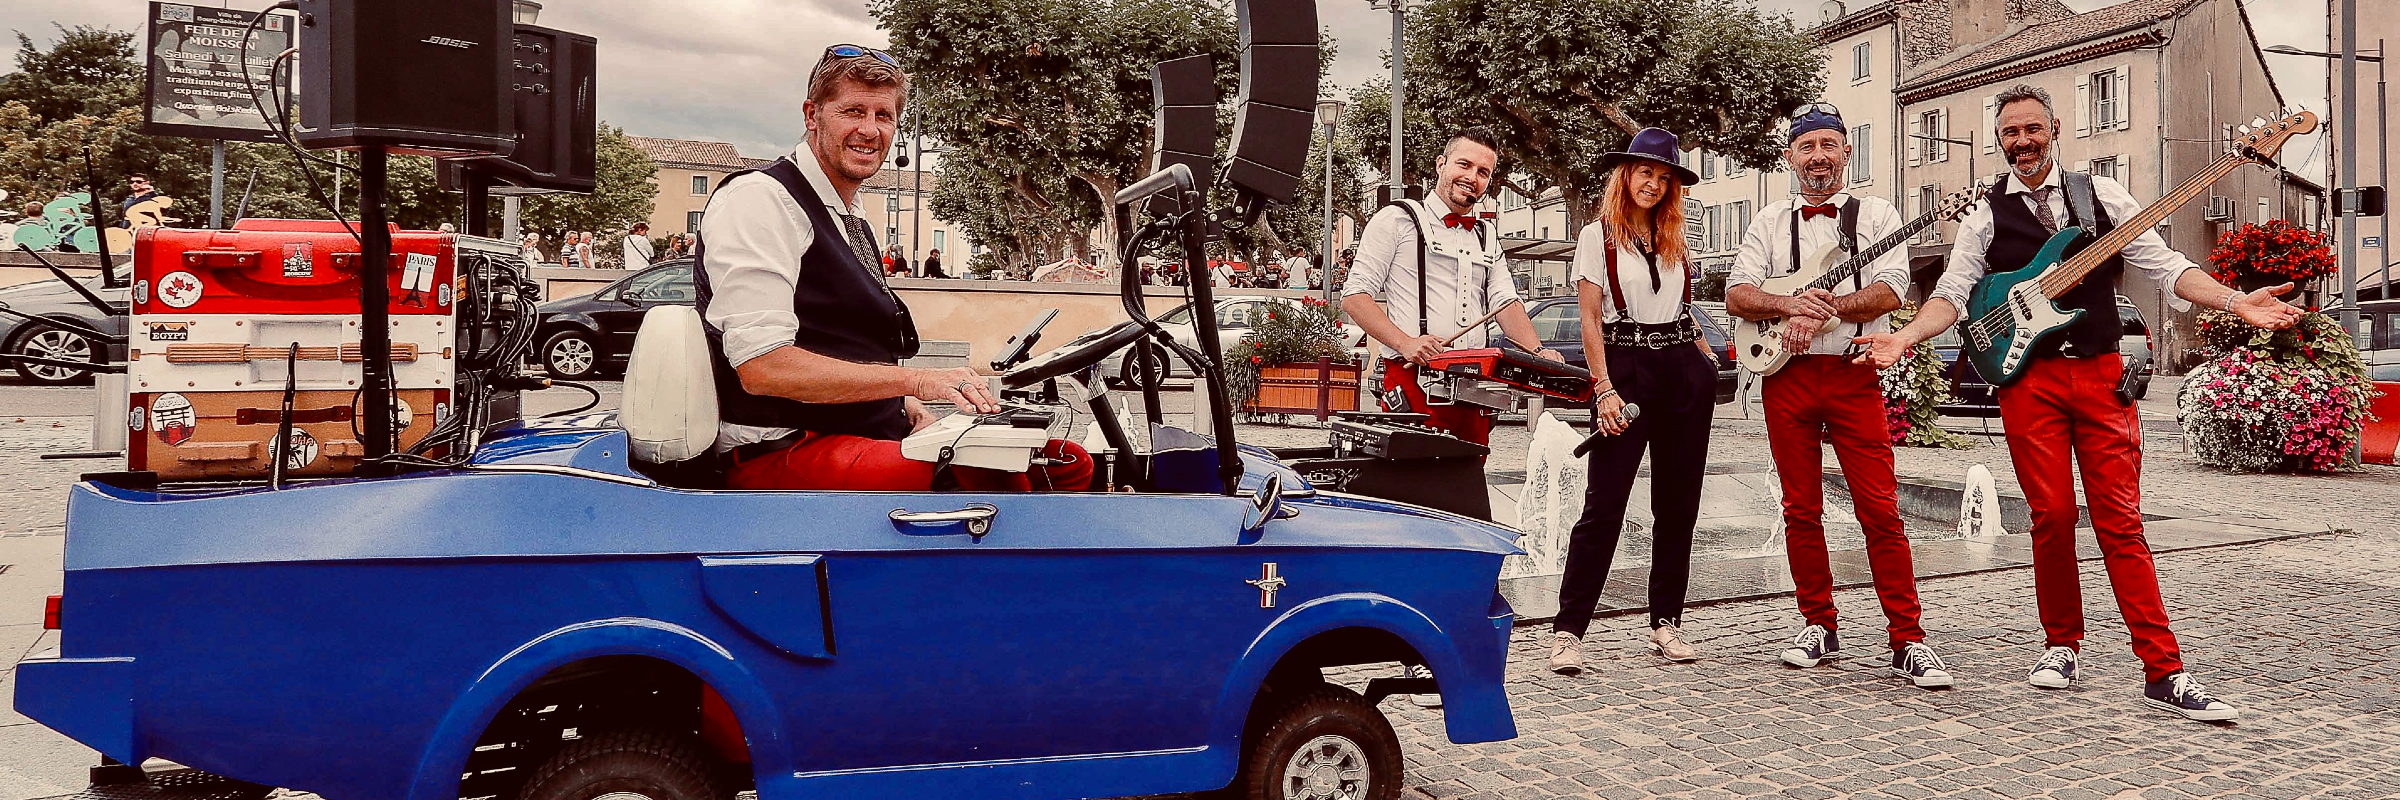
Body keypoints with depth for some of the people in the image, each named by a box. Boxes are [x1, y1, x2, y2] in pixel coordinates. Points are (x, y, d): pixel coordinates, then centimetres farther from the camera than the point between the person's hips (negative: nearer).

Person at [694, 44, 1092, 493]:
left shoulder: (854, 221, 24)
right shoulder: (757, 200, -7)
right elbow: (762, 367, -18)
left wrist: (916, 414, 7)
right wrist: (915, 380, -19)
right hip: (781, 453, -9)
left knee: (1069, 464, -6)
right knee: (990, 476, -35)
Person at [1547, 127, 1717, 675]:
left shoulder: (1675, 240, 16)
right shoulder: (1598, 236, 2)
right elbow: (1590, 320, -5)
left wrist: (1706, 361, 10)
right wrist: (1604, 390, -13)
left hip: (1684, 370, 5)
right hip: (1625, 368, -5)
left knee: (1678, 503, 6)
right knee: (1605, 503, -10)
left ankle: (1666, 623, 15)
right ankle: (1568, 630, -8)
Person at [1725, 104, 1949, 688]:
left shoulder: (1876, 214, 8)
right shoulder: (1770, 222, 14)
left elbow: (1890, 290, -7)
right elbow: (1736, 294, 2)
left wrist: (1823, 309, -18)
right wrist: (1792, 305, -16)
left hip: (1854, 375, -3)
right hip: (1786, 376, 3)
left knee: (1880, 510, -7)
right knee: (1801, 510, 7)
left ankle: (1907, 640, -4)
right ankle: (1820, 626, 18)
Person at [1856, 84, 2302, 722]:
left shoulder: (2101, 195, 11)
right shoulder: (1987, 217, 9)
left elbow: (2166, 266, 6)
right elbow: (1951, 293, 1)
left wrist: (2235, 302, -10)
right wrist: (1903, 338, -18)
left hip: (2101, 374, 0)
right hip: (2027, 377, 0)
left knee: (2121, 522, -4)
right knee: (2052, 516, -2)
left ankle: (2164, 674, -4)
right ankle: (2062, 645, 16)